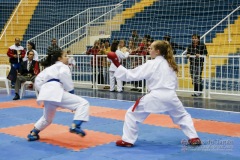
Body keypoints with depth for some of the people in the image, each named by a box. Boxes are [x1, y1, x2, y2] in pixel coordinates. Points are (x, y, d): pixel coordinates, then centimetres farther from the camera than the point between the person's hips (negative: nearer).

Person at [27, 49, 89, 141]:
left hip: (46, 93, 8)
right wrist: (71, 90, -5)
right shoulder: (62, 66, 13)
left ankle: (33, 133, 40)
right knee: (83, 103, -12)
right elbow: (63, 75, -11)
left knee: (47, 118, 33)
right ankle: (75, 126, -30)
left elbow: (38, 81, 27)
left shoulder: (48, 68, 34)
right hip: (55, 91, -8)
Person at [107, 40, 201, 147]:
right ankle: (194, 138, 21)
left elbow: (132, 74, -8)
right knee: (183, 115, 28)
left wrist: (117, 65, -4)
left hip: (155, 97, -6)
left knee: (131, 114, 8)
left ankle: (127, 140, 9)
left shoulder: (151, 64, -5)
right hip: (170, 96, 6)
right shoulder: (170, 64, 15)